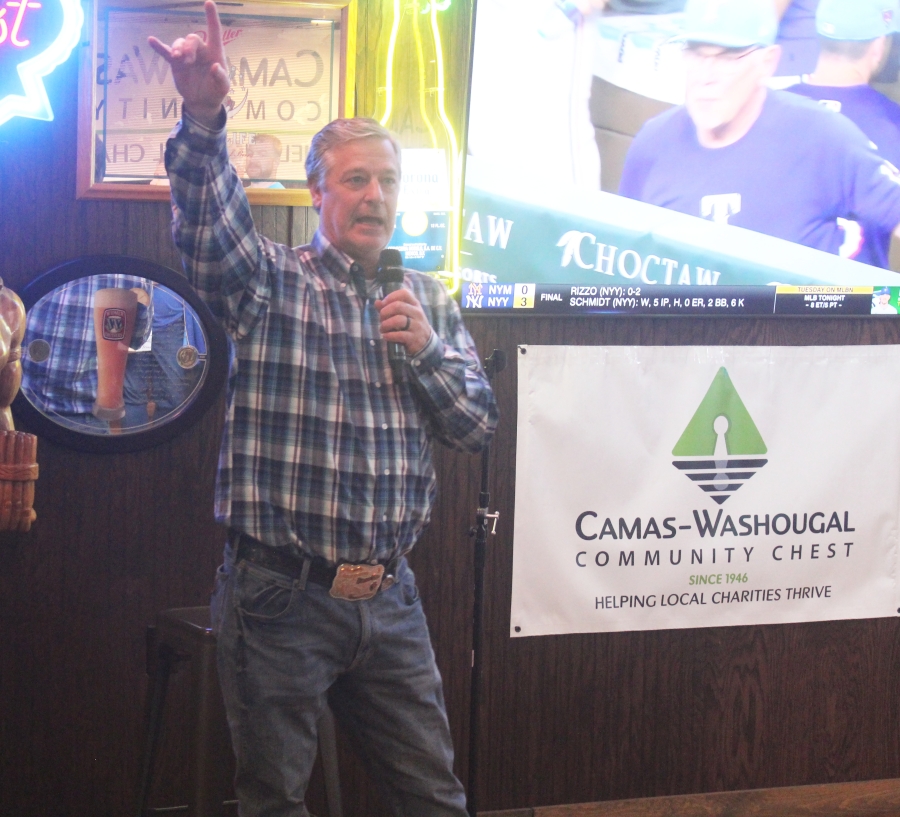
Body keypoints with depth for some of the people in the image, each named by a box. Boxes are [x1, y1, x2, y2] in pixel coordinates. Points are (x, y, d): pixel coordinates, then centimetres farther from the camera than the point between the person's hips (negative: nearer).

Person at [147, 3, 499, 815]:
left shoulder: (428, 300, 13)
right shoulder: (272, 282, -2)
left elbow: (479, 424, 11)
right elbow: (208, 225, -23)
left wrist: (426, 349, -8)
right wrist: (203, 116, -41)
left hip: (388, 596, 4)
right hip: (280, 594, -4)